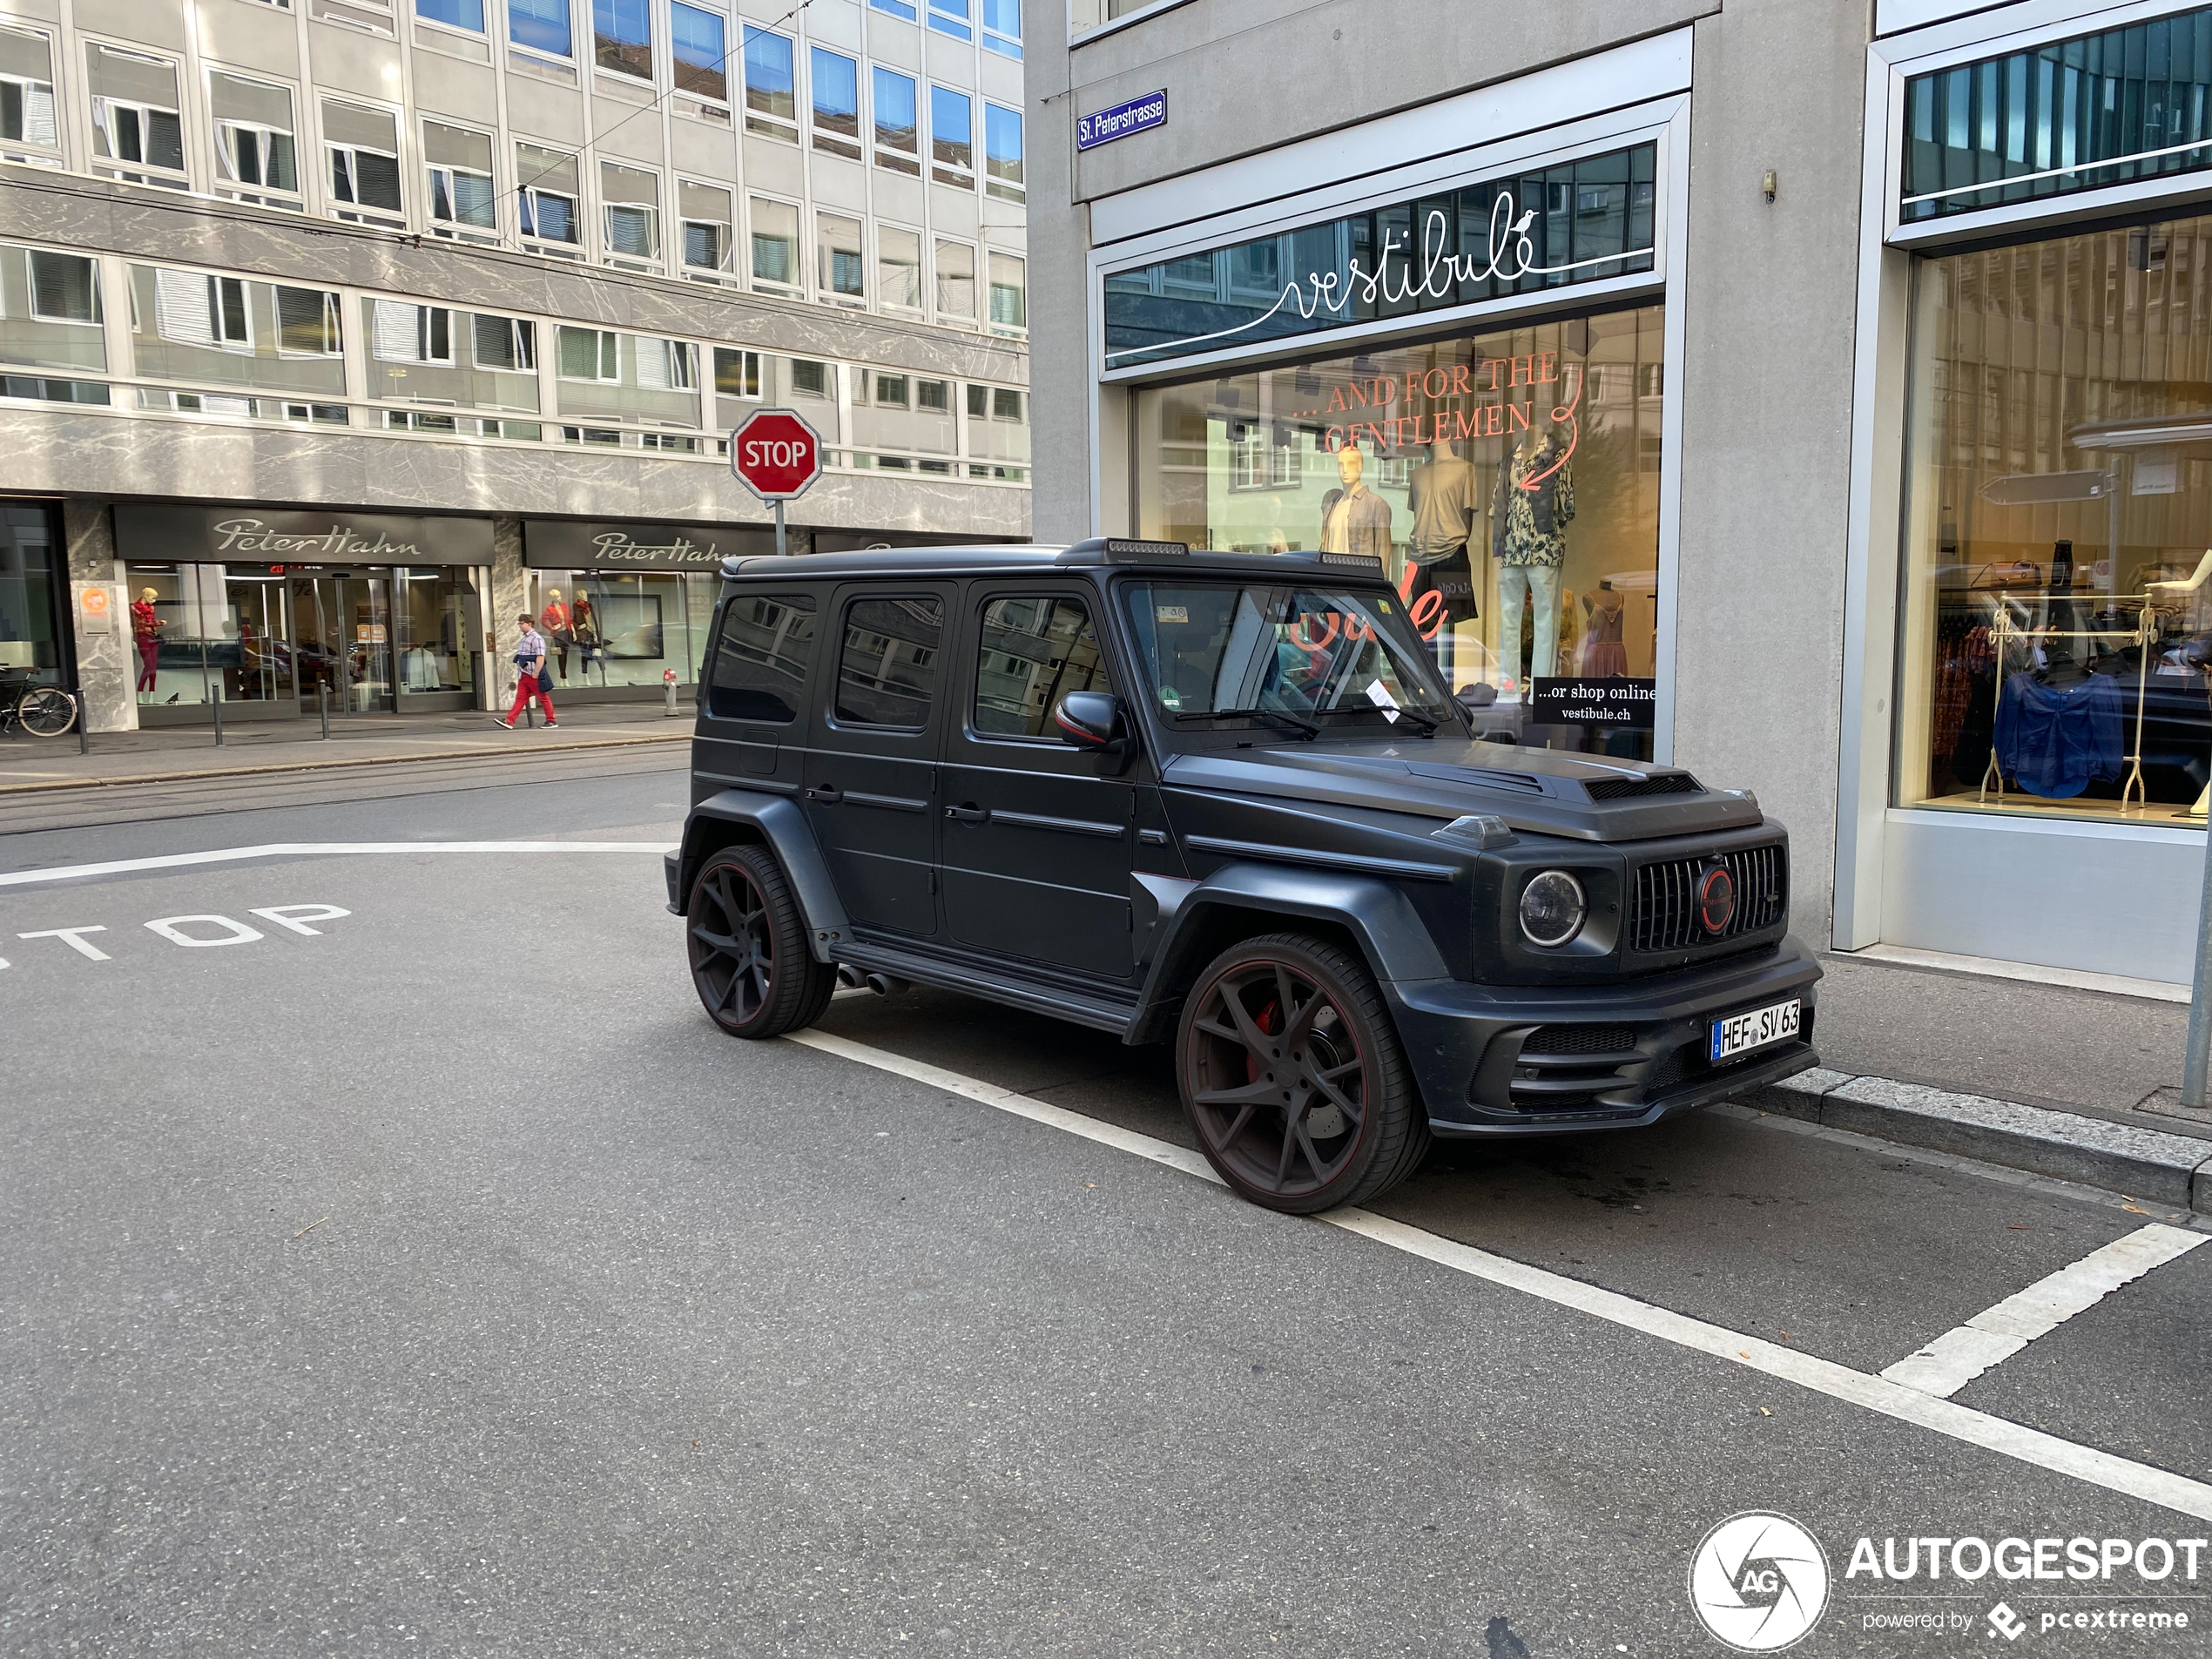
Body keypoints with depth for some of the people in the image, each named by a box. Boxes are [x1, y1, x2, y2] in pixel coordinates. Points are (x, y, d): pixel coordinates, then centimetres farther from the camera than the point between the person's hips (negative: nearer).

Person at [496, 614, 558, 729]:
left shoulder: (536, 638, -14)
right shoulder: (524, 638, 17)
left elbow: (541, 657, -22)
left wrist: (535, 674, -23)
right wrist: (519, 673, 22)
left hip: (533, 676, -9)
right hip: (524, 675, 9)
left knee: (543, 698, 1)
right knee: (520, 698, 4)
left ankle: (551, 721, 10)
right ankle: (509, 721, -2)